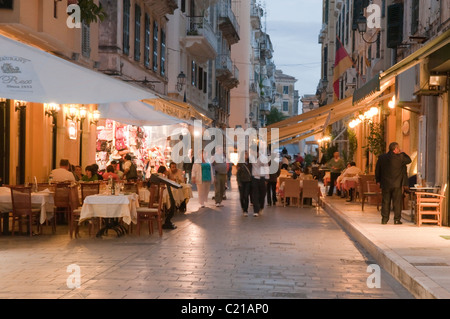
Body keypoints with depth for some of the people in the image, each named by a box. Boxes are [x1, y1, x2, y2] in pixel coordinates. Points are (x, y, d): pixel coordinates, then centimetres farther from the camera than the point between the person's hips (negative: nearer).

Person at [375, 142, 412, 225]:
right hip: (397, 184, -3)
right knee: (397, 202, 4)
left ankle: (384, 219, 9)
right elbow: (409, 160, 9)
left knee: (385, 202, 8)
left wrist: (378, 180, 20)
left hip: (385, 184, 3)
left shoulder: (381, 157, 2)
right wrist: (402, 153, 15)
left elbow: (377, 170, 9)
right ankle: (397, 219, 4)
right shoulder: (400, 157, -9)